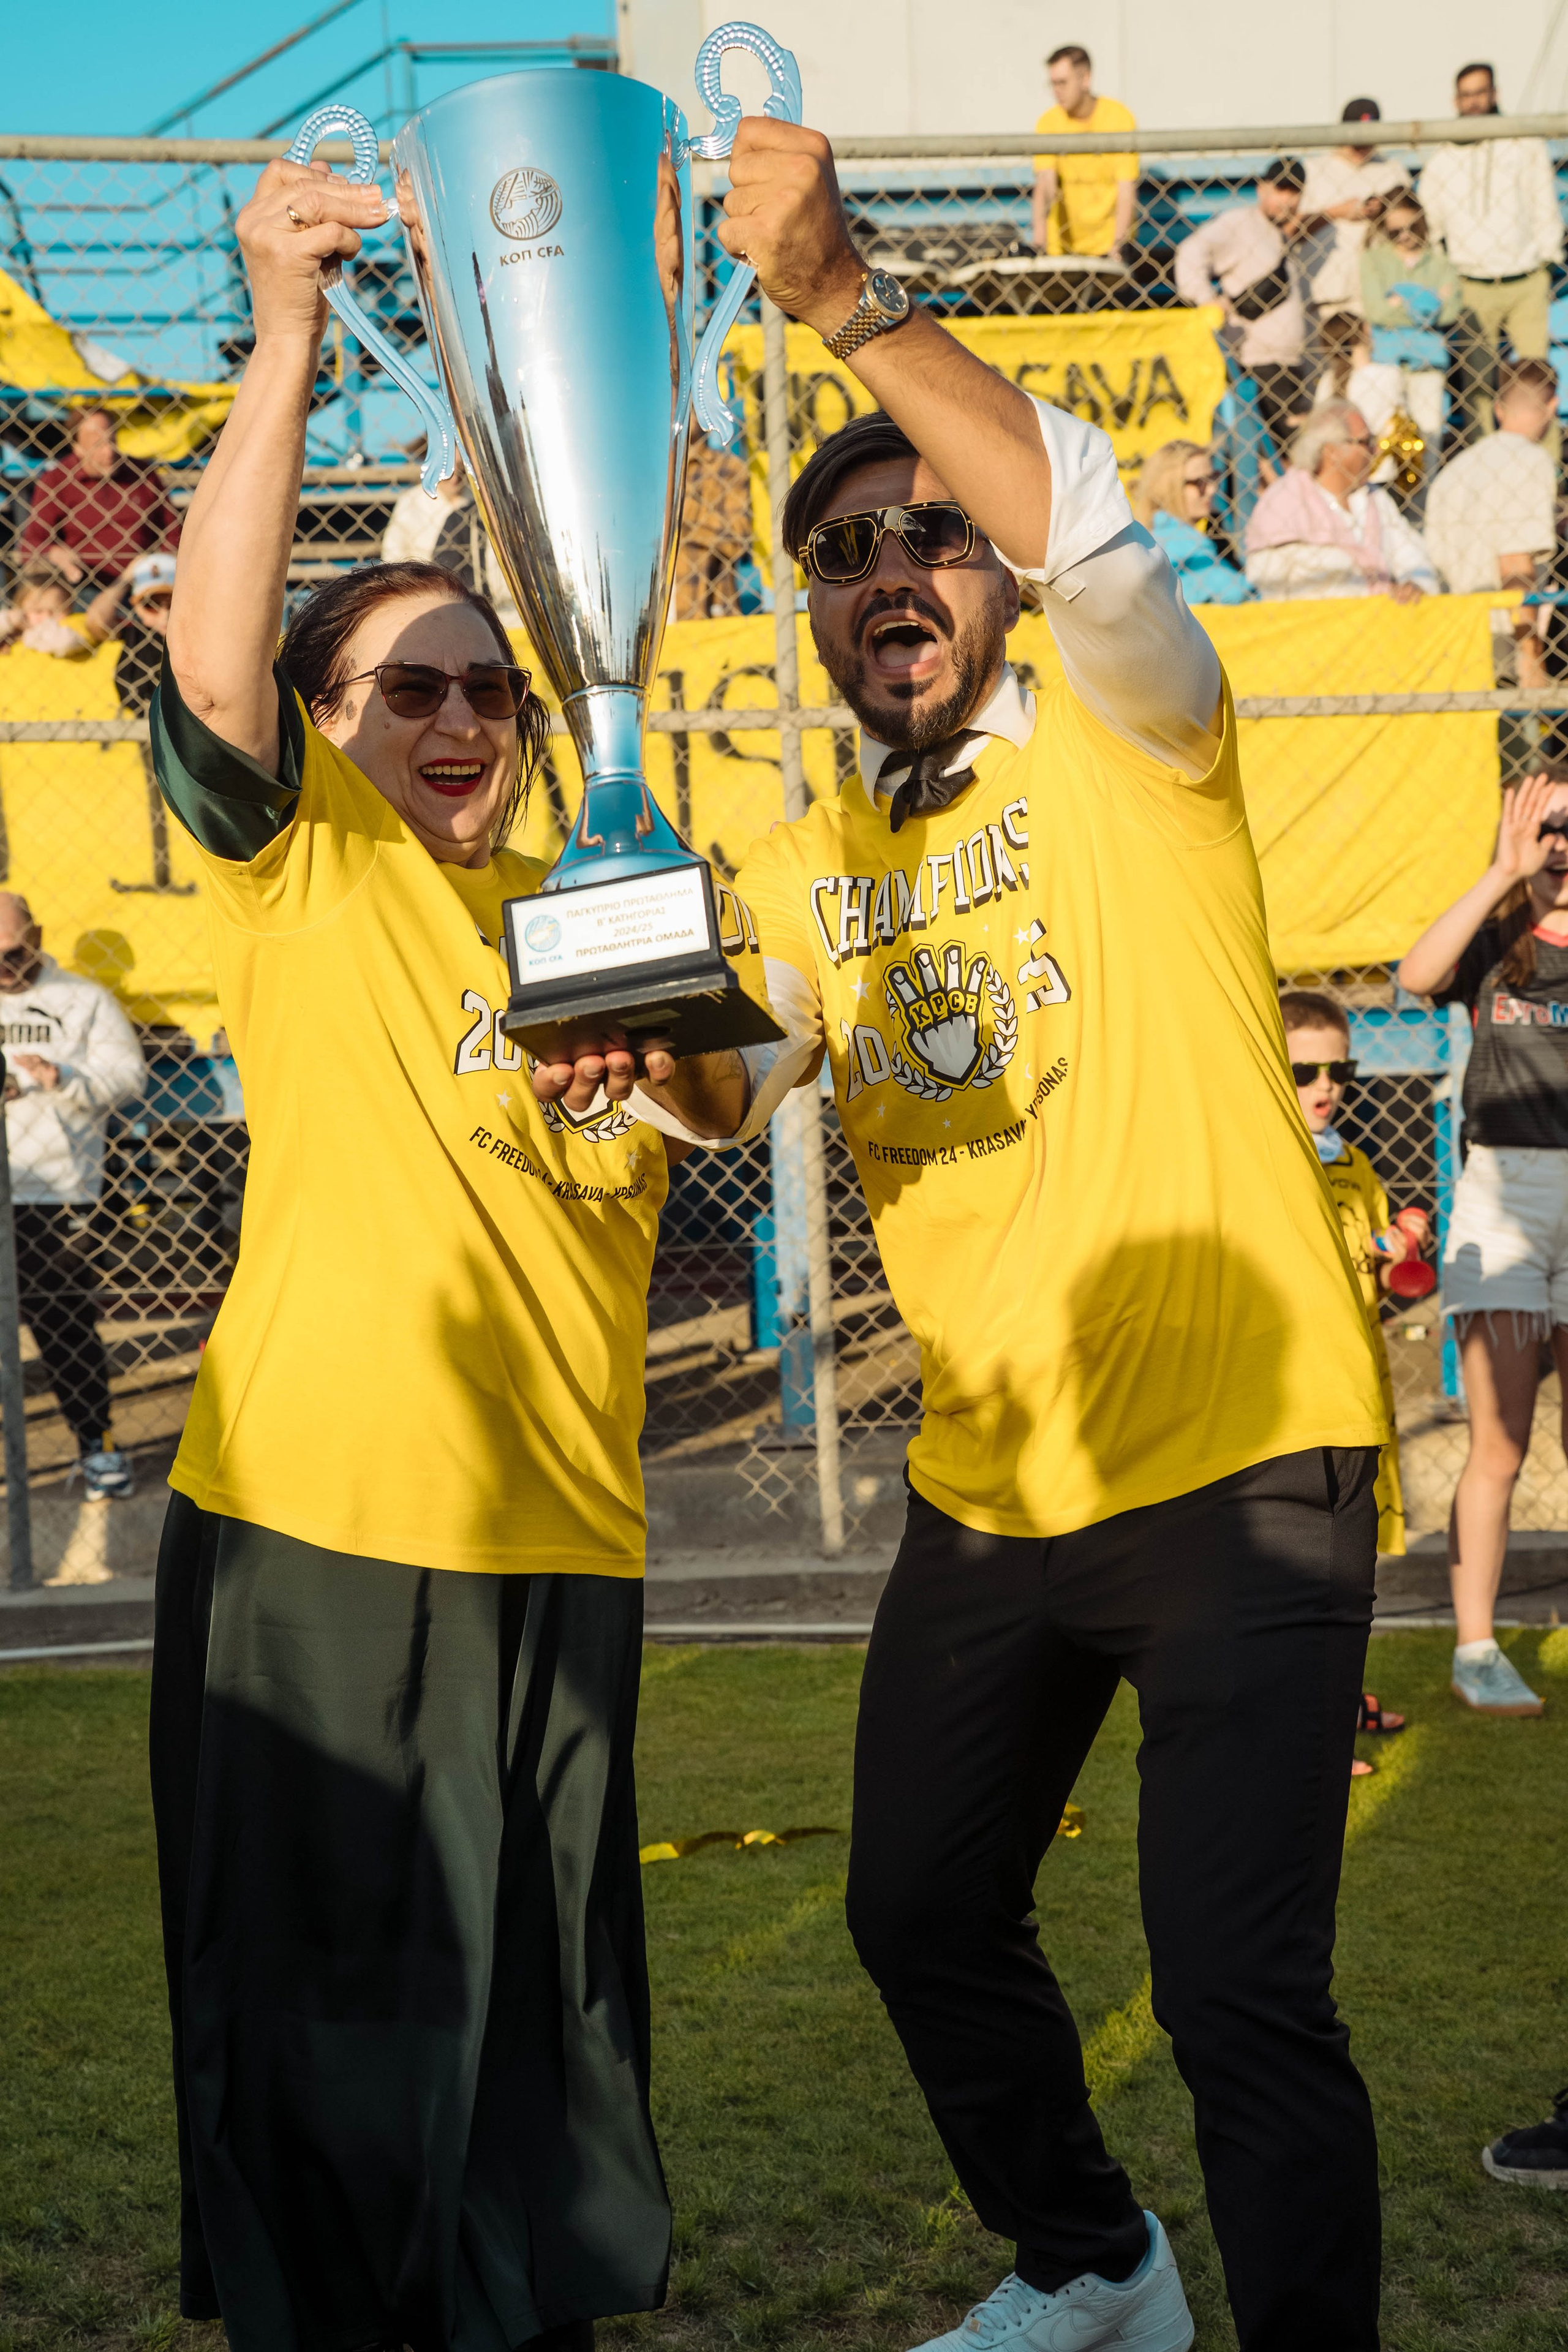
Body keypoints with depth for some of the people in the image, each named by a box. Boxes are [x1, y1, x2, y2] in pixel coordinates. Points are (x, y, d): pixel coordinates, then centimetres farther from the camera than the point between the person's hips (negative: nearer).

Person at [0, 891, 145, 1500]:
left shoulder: (83, 1001, 7)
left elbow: (127, 1075, -1)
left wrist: (65, 1079, -20)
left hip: (53, 1192, -2)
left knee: (65, 1325, -1)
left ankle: (97, 1445, 9)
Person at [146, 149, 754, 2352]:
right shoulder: (297, 868, 1)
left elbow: (720, 1097, 11)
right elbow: (211, 660, -16)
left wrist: (672, 1050, -13)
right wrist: (287, 339, -25)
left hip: (558, 1532, 5)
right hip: (308, 1525, -4)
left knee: (544, 2003, 14)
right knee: (316, 1994, 3)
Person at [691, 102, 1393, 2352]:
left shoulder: (1119, 748, -6)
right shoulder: (812, 866, 13)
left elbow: (1090, 527, -27)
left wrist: (847, 299, -36)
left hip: (1238, 1473, -7)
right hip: (987, 1490, 7)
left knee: (1240, 1991, -11)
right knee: (925, 1921, 20)